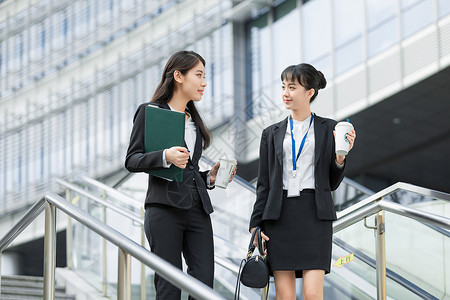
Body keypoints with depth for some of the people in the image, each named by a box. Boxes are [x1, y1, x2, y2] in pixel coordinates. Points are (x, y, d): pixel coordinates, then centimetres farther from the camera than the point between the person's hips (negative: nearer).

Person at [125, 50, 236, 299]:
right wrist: (166, 157, -20)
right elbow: (132, 161, -4)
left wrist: (210, 178, 5)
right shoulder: (149, 112, 3)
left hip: (197, 209, 6)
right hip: (164, 209, -6)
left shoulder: (194, 120, 22)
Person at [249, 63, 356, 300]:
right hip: (279, 217, 2)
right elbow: (264, 185, 12)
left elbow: (332, 183, 10)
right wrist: (255, 226, 4)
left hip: (315, 215, -2)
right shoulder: (272, 133, 13)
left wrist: (340, 158, -9)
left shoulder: (328, 129, 8)